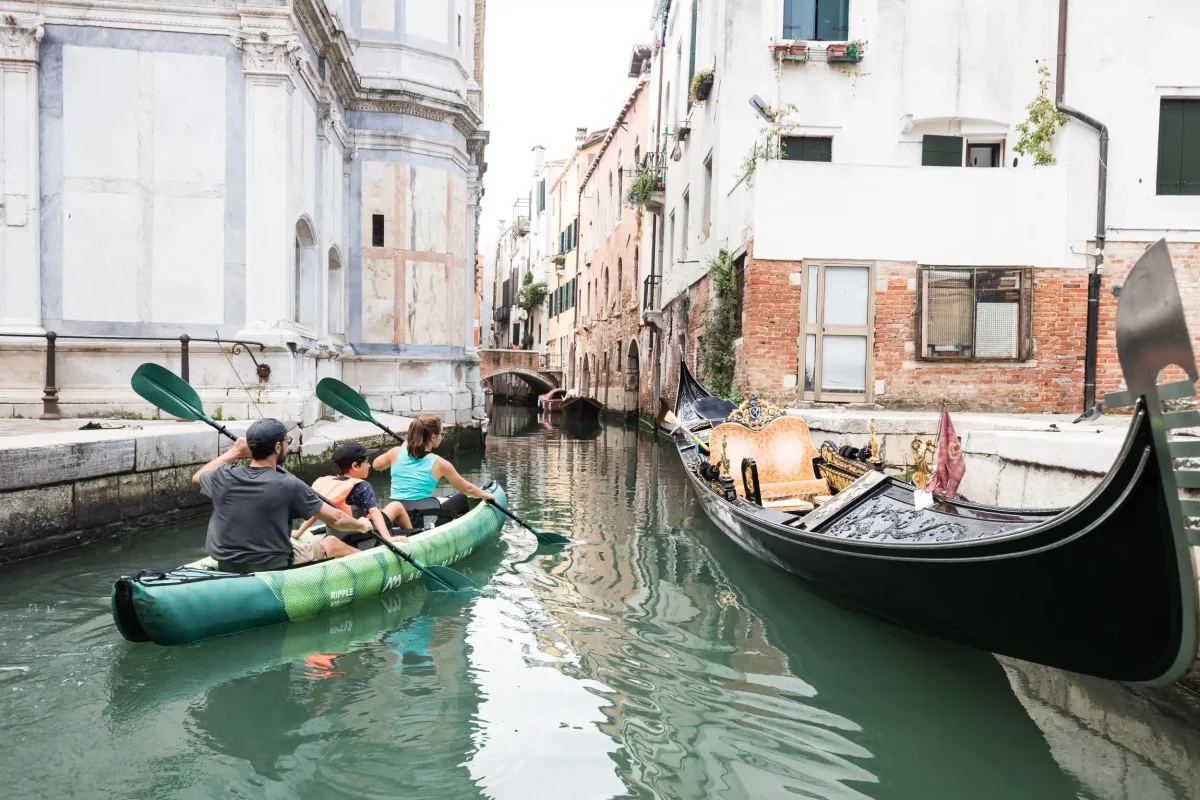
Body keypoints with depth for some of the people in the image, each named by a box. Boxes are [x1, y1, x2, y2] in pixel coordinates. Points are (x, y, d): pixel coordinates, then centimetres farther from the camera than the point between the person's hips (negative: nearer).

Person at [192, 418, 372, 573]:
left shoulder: (223, 477, -10)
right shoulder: (289, 485, -22)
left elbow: (198, 477, 17)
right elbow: (336, 519, -11)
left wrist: (234, 452, 19)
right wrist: (361, 525, 9)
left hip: (226, 568, 5)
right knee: (333, 543, 18)